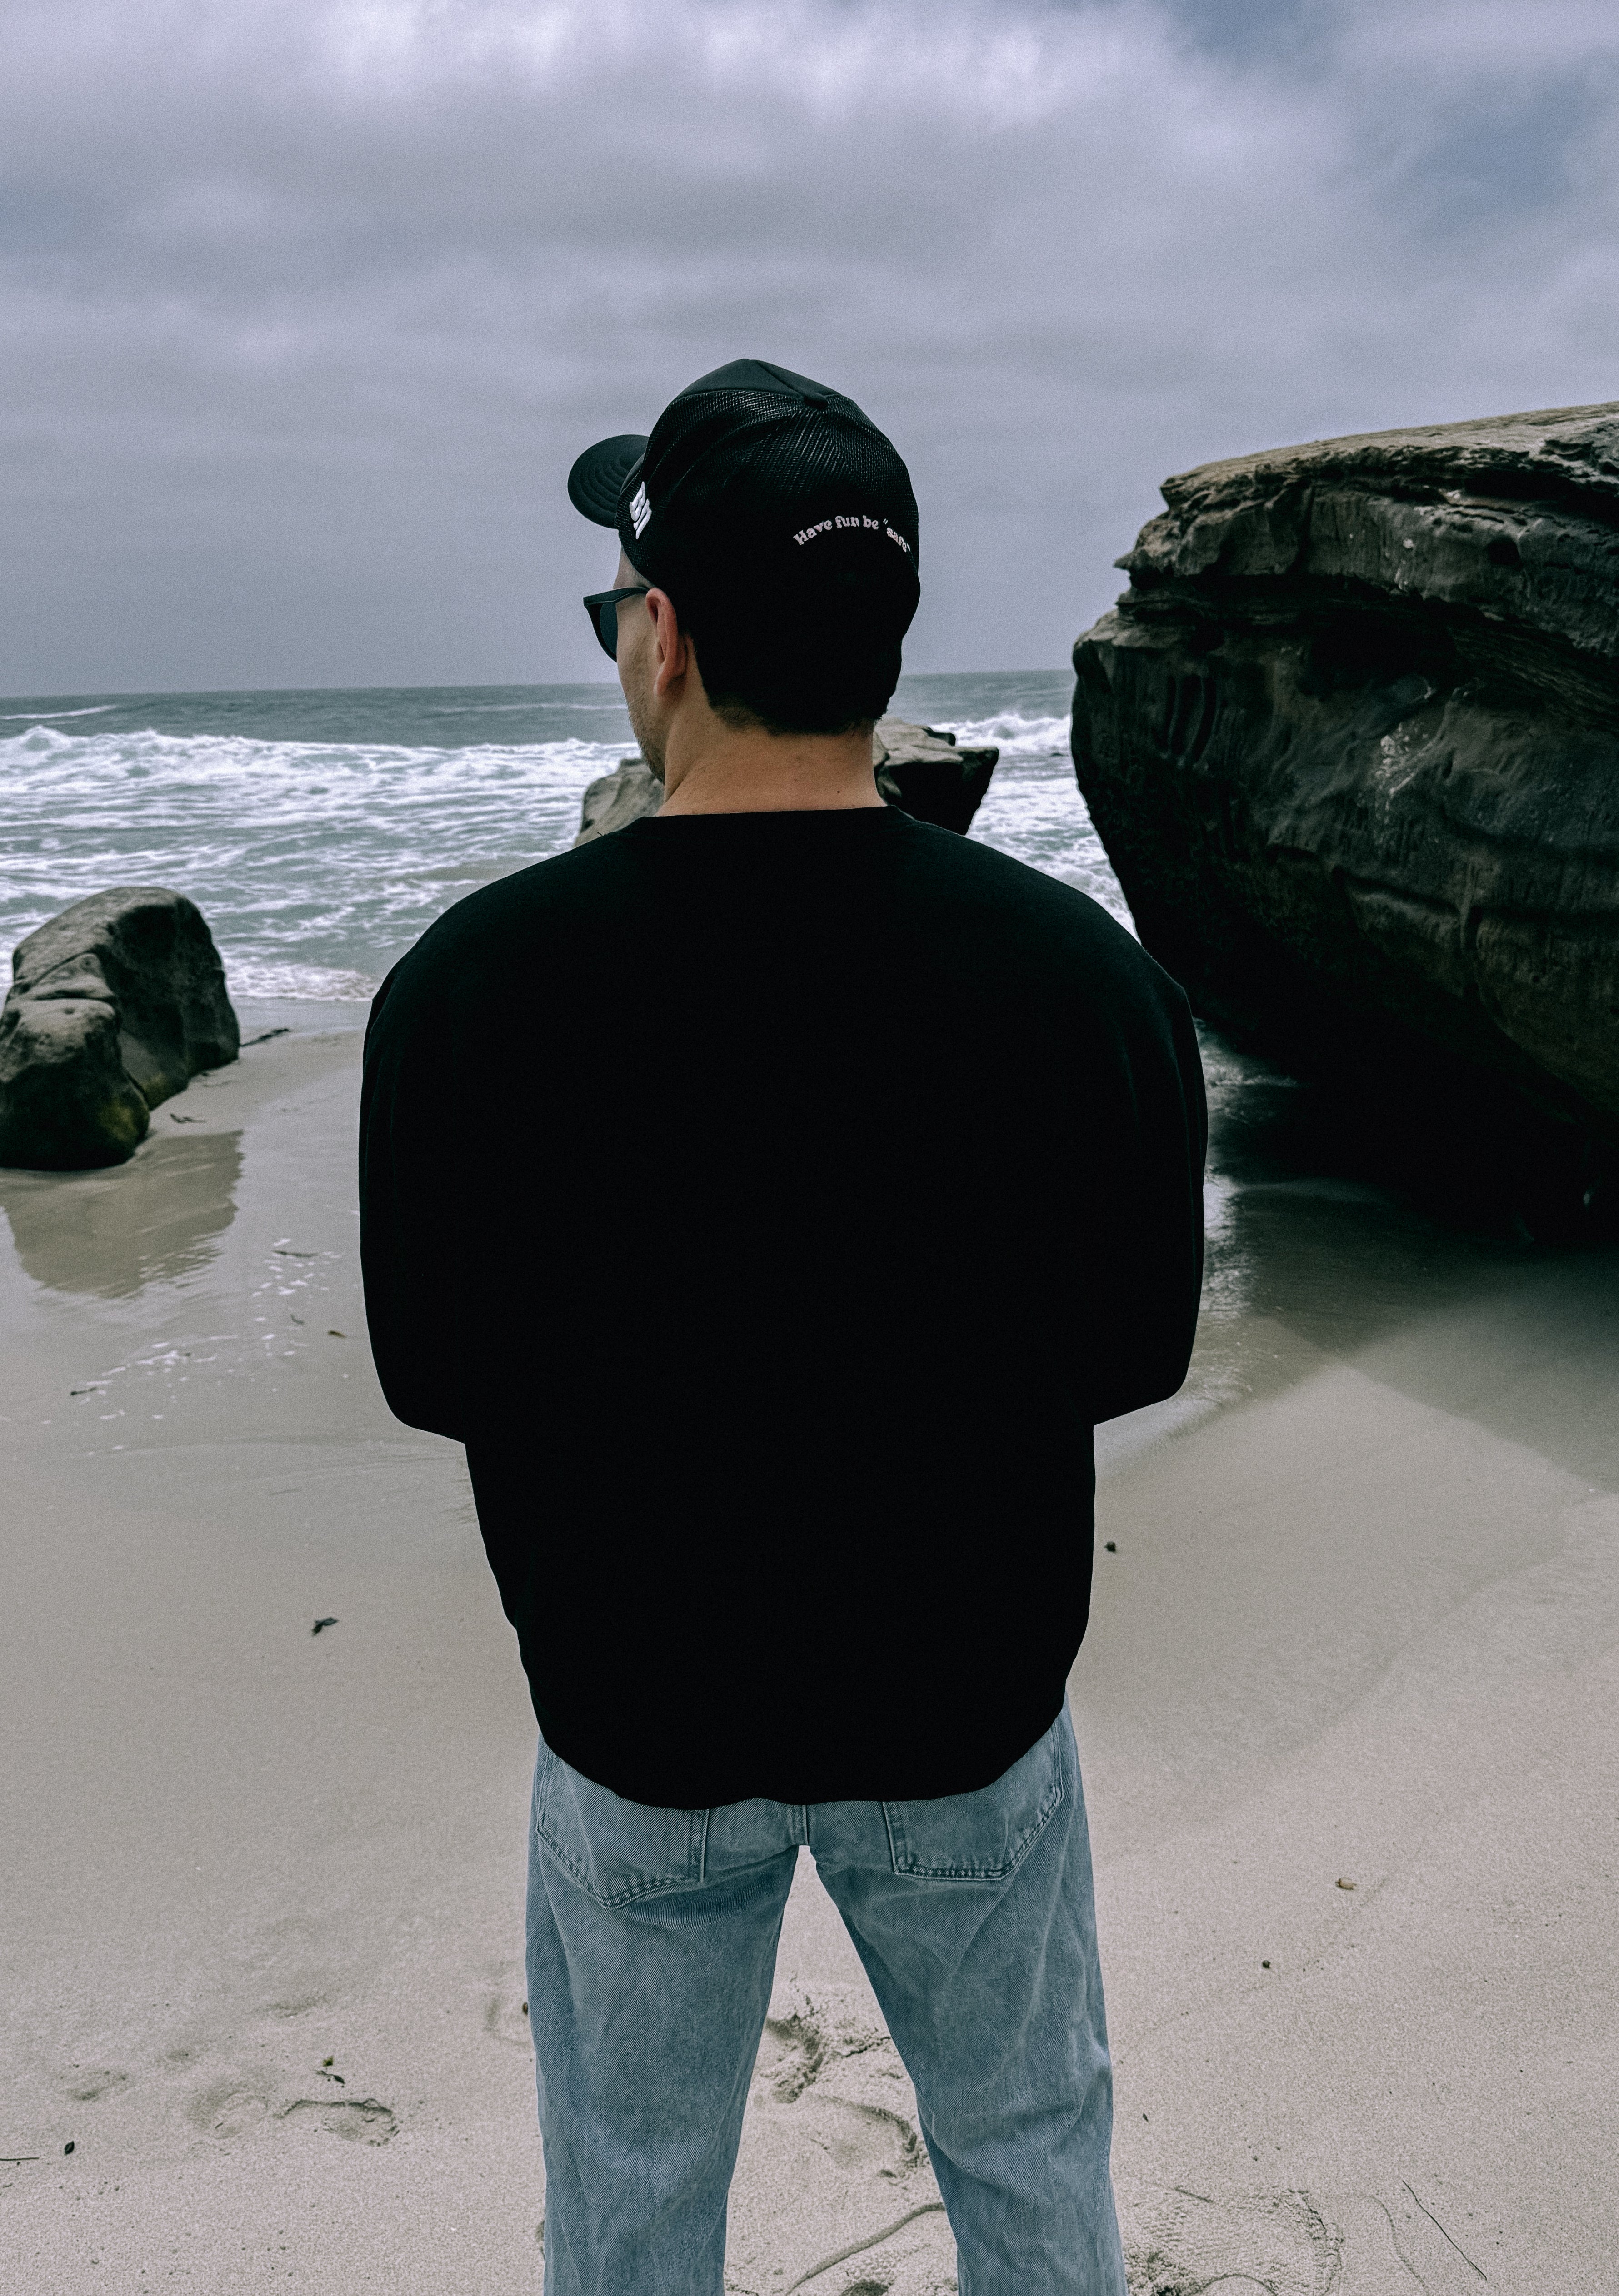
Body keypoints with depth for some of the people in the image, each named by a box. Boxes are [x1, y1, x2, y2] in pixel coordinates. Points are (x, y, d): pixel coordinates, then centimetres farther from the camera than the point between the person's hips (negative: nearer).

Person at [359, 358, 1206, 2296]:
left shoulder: (470, 986, -21)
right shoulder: (1087, 972, -18)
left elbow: (433, 1376, -9)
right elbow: (1138, 1353, -5)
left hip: (635, 1718, 0)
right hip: (971, 1708, 1)